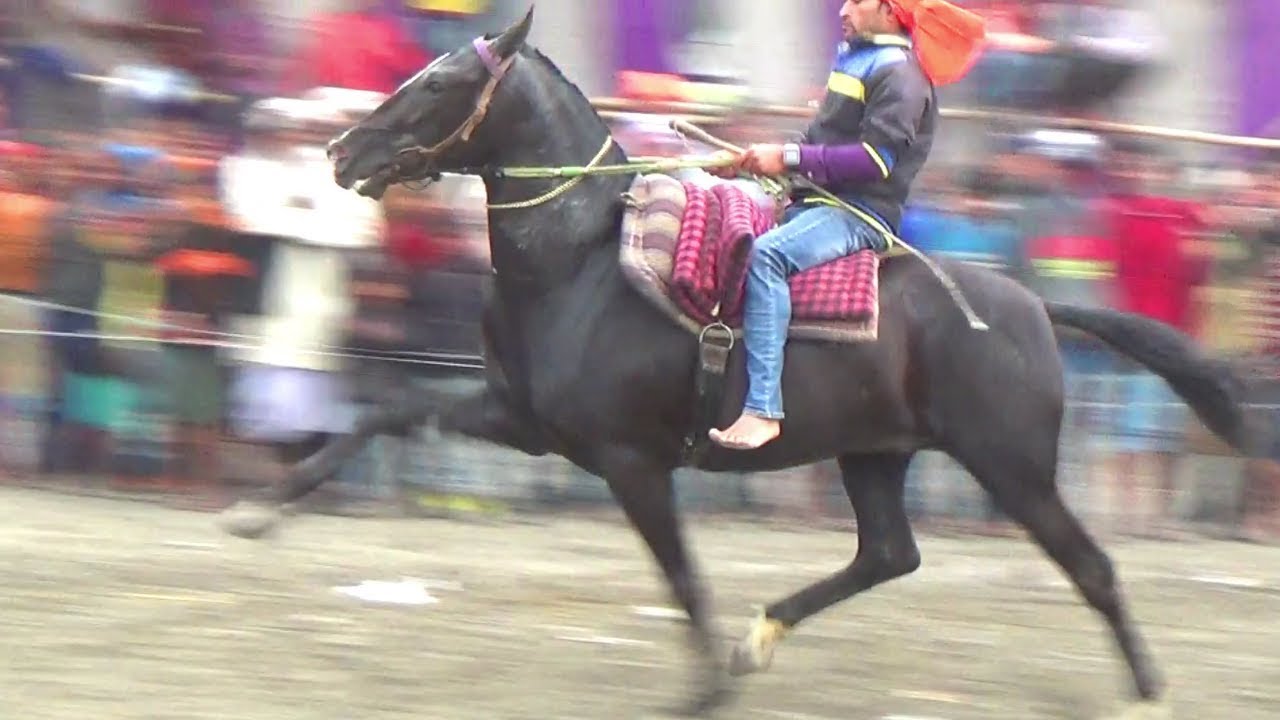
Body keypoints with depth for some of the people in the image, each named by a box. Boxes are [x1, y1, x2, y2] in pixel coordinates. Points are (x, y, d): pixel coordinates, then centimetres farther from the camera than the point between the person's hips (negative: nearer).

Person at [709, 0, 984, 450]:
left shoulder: (899, 73, -9)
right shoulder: (852, 59, 20)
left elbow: (876, 159, -20)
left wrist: (790, 158, -21)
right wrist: (759, 160, 7)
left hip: (861, 214, -11)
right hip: (816, 202, 11)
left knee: (765, 254, -34)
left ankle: (762, 409, -41)